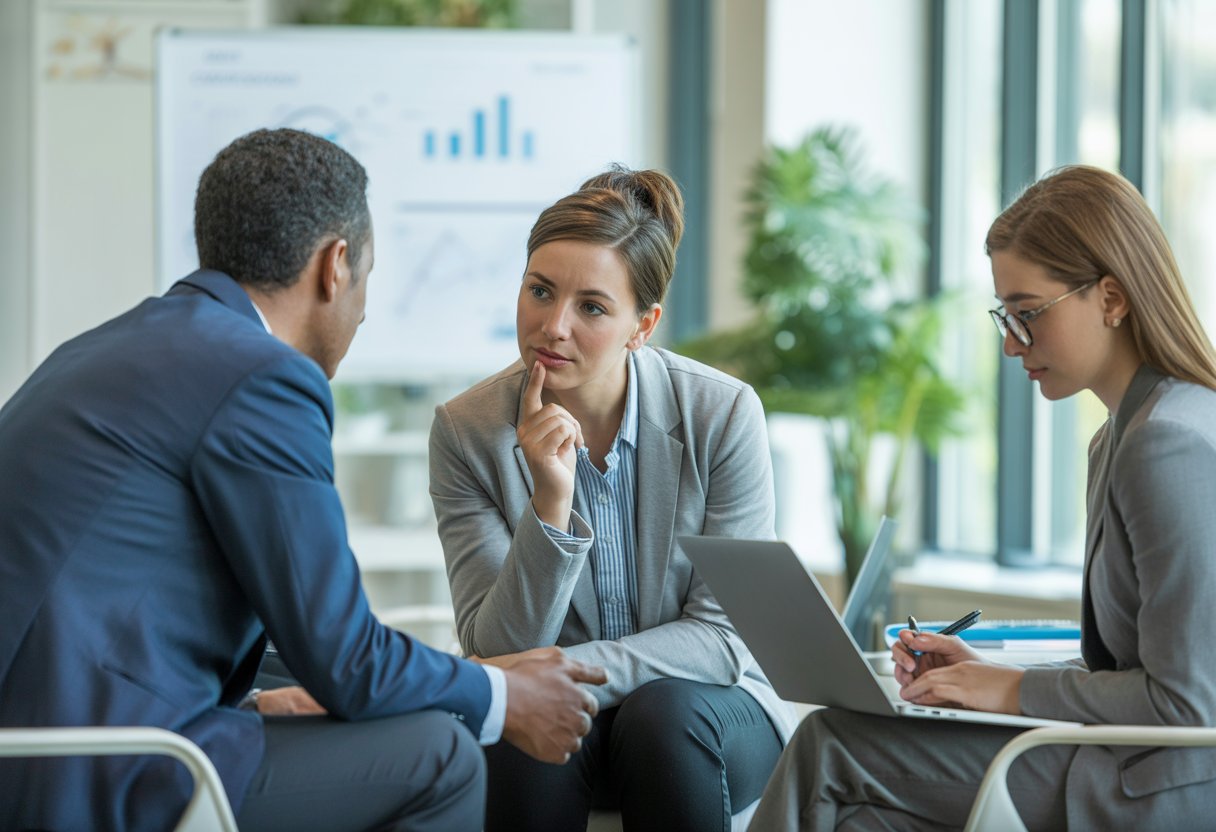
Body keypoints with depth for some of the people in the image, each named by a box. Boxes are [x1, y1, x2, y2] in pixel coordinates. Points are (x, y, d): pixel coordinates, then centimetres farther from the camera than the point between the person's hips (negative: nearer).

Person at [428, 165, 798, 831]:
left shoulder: (723, 414, -12)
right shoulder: (467, 430, -10)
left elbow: (723, 638, -11)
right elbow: (497, 650, -13)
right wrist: (550, 505, -28)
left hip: (701, 708, 0)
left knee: (662, 712, -32)